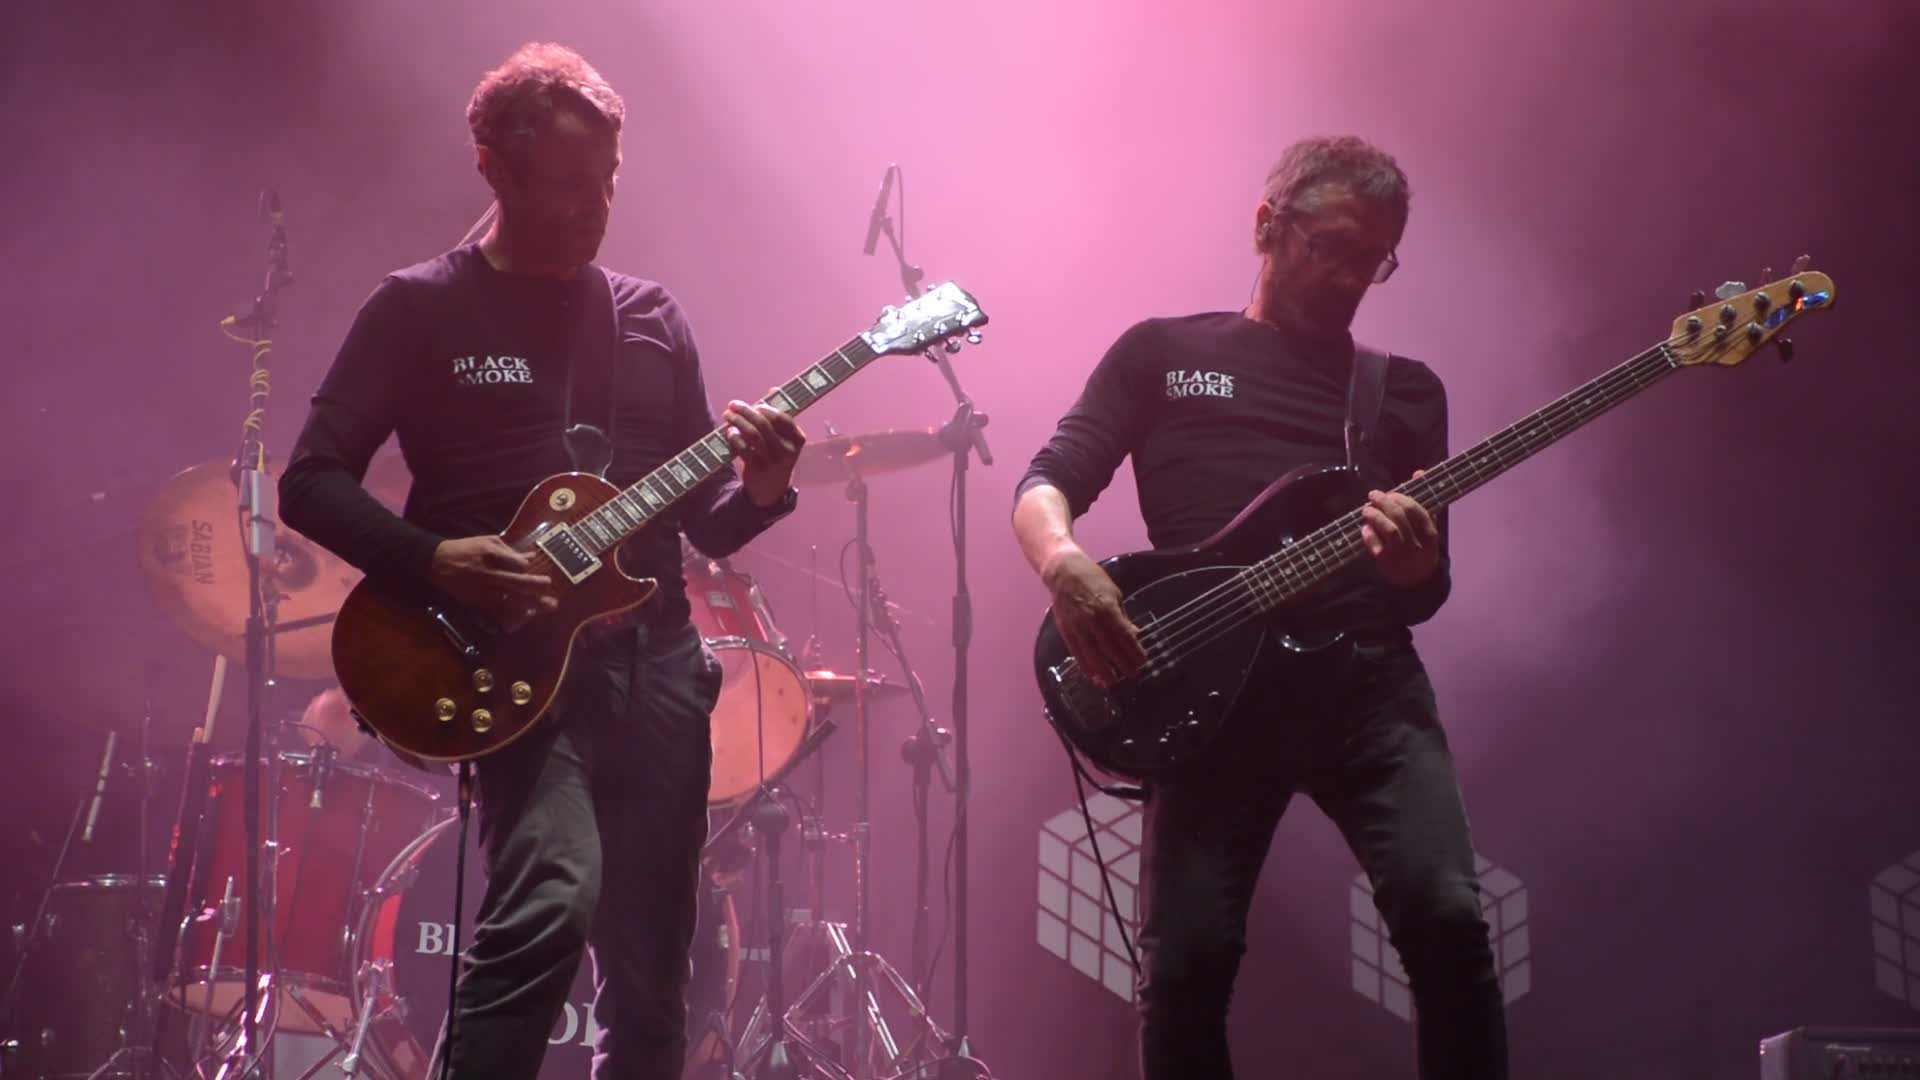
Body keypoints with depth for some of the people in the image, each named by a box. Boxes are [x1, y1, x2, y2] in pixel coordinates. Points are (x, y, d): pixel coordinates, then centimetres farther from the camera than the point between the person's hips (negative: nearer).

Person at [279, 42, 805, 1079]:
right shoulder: (419, 309, 1)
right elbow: (311, 484, -2)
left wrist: (757, 491, -7)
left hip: (656, 655, 5)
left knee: (649, 977, 6)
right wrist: (436, 558, -17)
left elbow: (702, 522, 16)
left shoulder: (652, 317, 14)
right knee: (552, 903, -29)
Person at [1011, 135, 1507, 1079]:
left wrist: (1412, 563, -10)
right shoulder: (1162, 352, 16)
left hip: (1367, 683, 1)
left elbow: (1426, 597, 16)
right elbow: (1044, 486, 7)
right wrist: (1063, 561, -17)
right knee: (1184, 963, -12)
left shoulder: (1407, 391, 19)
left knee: (1446, 916, -20)